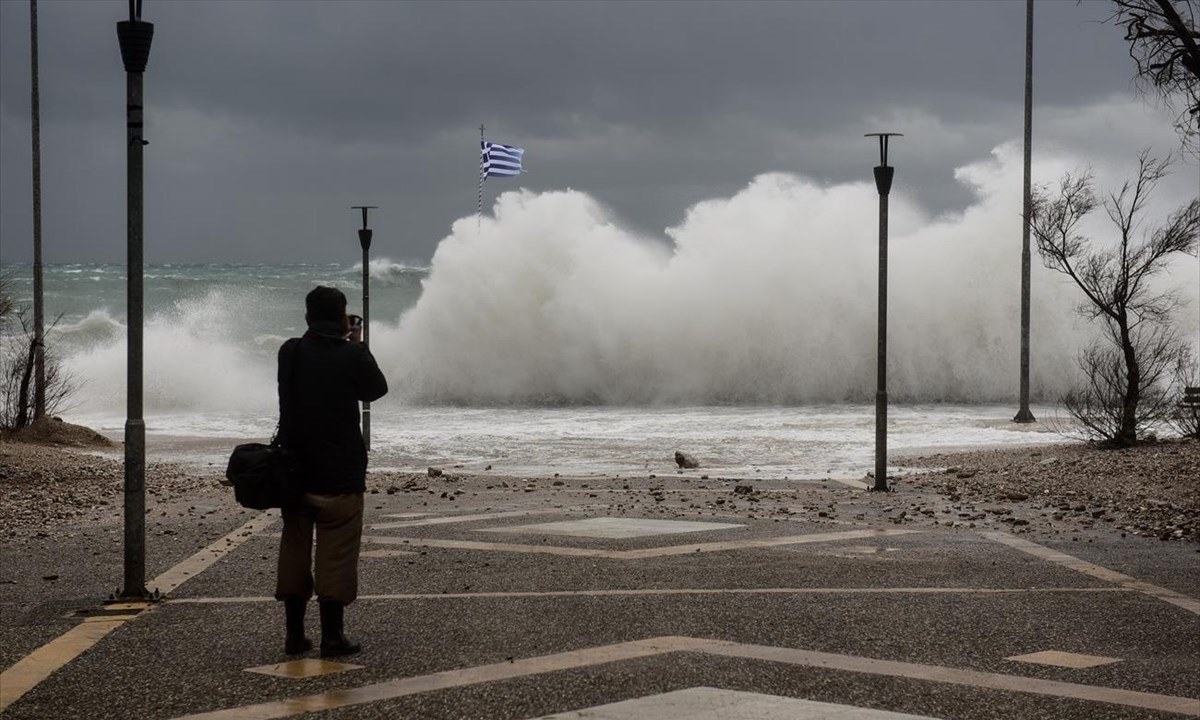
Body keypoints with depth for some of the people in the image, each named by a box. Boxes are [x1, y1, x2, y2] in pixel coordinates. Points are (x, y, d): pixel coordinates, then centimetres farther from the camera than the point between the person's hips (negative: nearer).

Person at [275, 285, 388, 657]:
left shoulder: (290, 352, 0)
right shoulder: (351, 356, -10)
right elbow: (377, 389, 6)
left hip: (294, 469, 4)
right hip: (340, 473, -4)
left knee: (294, 550, 11)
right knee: (336, 554, 1)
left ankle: (294, 634, 13)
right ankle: (332, 635, 1)